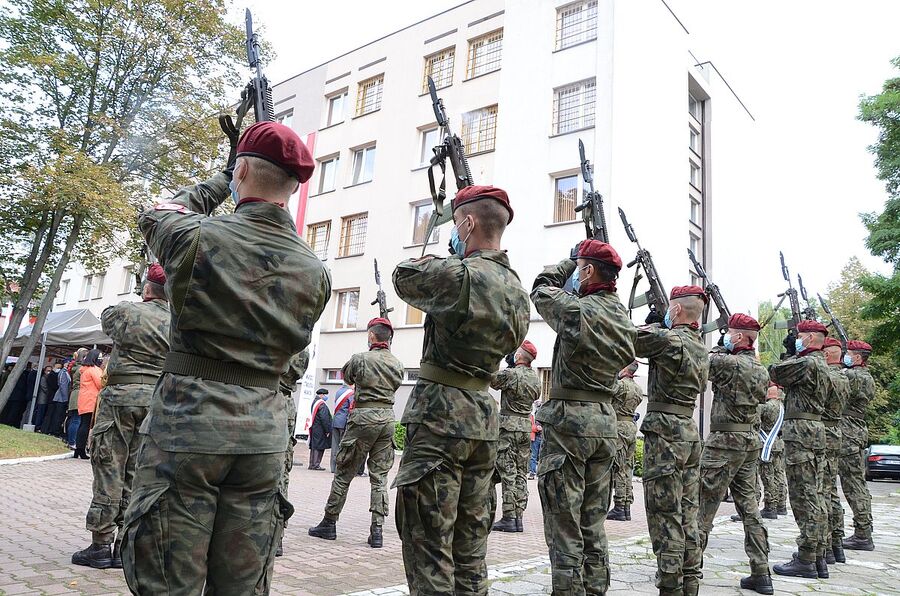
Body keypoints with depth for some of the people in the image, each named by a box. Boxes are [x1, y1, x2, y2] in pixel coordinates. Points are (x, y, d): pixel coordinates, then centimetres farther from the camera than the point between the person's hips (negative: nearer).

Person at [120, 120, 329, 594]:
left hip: (187, 418, -4)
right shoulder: (315, 270, 1)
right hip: (264, 430, 4)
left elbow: (156, 217, 14)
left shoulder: (200, 237, -9)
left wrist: (222, 180, 27)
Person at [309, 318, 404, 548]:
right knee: (380, 477, 7)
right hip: (387, 417, 4)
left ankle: (329, 524, 17)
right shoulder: (398, 364, 5)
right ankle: (377, 531, 5)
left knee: (344, 473, 7)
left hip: (363, 416, -4)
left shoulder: (360, 359, -7)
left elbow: (346, 376, 11)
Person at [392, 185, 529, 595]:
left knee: (429, 552, 0)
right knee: (470, 554, 16)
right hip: (485, 416, 8)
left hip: (441, 414, -8)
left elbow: (403, 277, 2)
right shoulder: (517, 289, 10)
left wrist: (451, 255, 16)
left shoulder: (458, 274, -14)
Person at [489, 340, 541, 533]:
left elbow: (491, 380, -2)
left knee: (507, 473, -3)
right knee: (521, 474, 9)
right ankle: (518, 518, 11)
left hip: (508, 426, -6)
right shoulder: (535, 377, 6)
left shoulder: (510, 374, -14)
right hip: (526, 426, 6)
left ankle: (508, 518, -2)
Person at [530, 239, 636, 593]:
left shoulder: (577, 310, -13)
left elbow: (541, 290, 3)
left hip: (568, 419, -7)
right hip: (606, 421, 7)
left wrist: (569, 261, 17)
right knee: (594, 525, 15)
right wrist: (581, 263, 19)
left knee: (564, 527, 0)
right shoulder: (622, 316, 7)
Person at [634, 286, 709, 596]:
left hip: (664, 430, -9)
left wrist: (652, 324, 6)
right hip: (690, 431, 9)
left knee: (665, 515, -3)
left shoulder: (668, 337, -14)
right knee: (687, 514, 13)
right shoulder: (701, 346, 13)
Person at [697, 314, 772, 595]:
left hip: (725, 442, -8)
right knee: (750, 508, 11)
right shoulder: (760, 369, 10)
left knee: (703, 506, -1)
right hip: (752, 442, 8)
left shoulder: (729, 363, -15)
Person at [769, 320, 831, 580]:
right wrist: (792, 353, 12)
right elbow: (790, 380, 19)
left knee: (804, 498, -7)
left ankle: (805, 561, -2)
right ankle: (818, 558, 17)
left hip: (800, 432, -10)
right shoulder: (821, 365, 19)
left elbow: (775, 373, -6)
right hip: (817, 431, 10)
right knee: (816, 497, 11)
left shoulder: (807, 362, -13)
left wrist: (791, 353, 7)